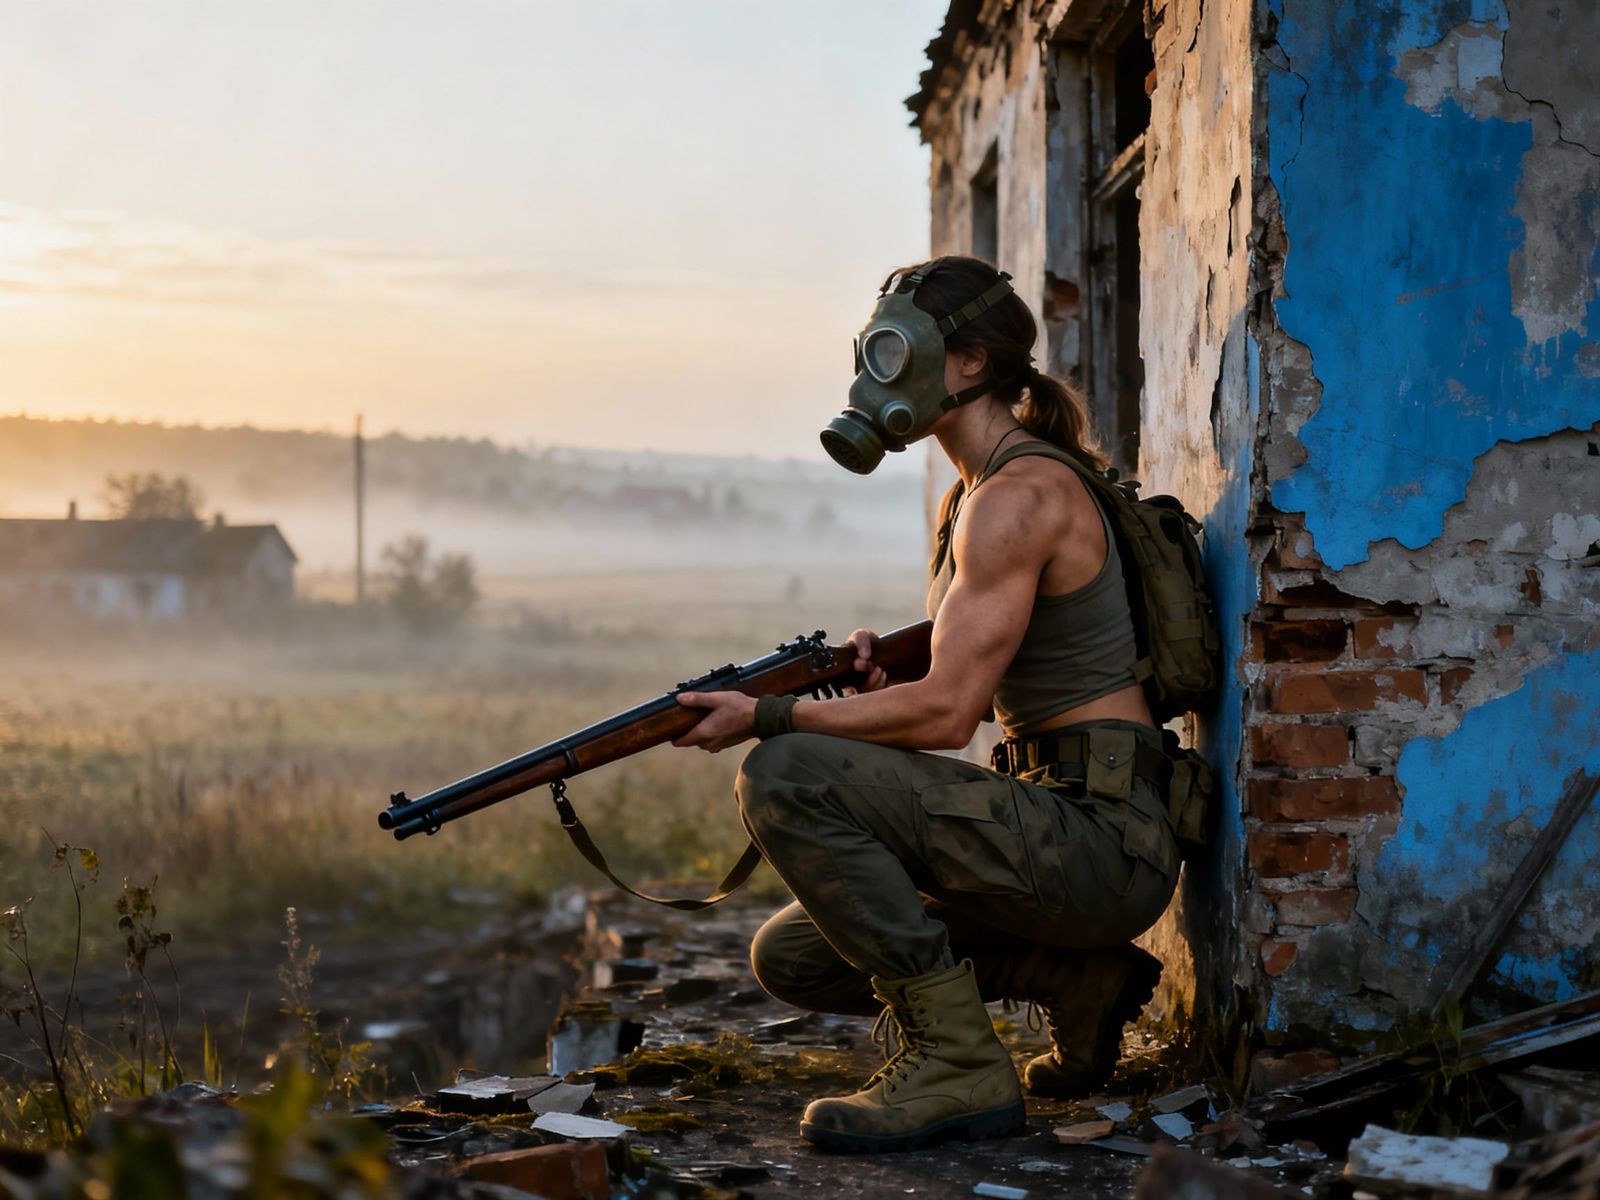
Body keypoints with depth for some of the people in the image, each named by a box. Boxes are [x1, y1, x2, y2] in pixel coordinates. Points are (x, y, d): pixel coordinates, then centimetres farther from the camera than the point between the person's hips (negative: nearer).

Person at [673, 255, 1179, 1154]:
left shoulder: (1021, 493, -15)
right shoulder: (969, 500, 16)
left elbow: (949, 711, -20)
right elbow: (964, 687, 21)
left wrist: (768, 718, -13)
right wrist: (877, 674, 0)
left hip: (1106, 839, -10)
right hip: (1054, 828, 10)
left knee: (788, 777, -22)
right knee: (791, 959, 9)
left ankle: (956, 1062, -16)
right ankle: (1074, 975, 12)